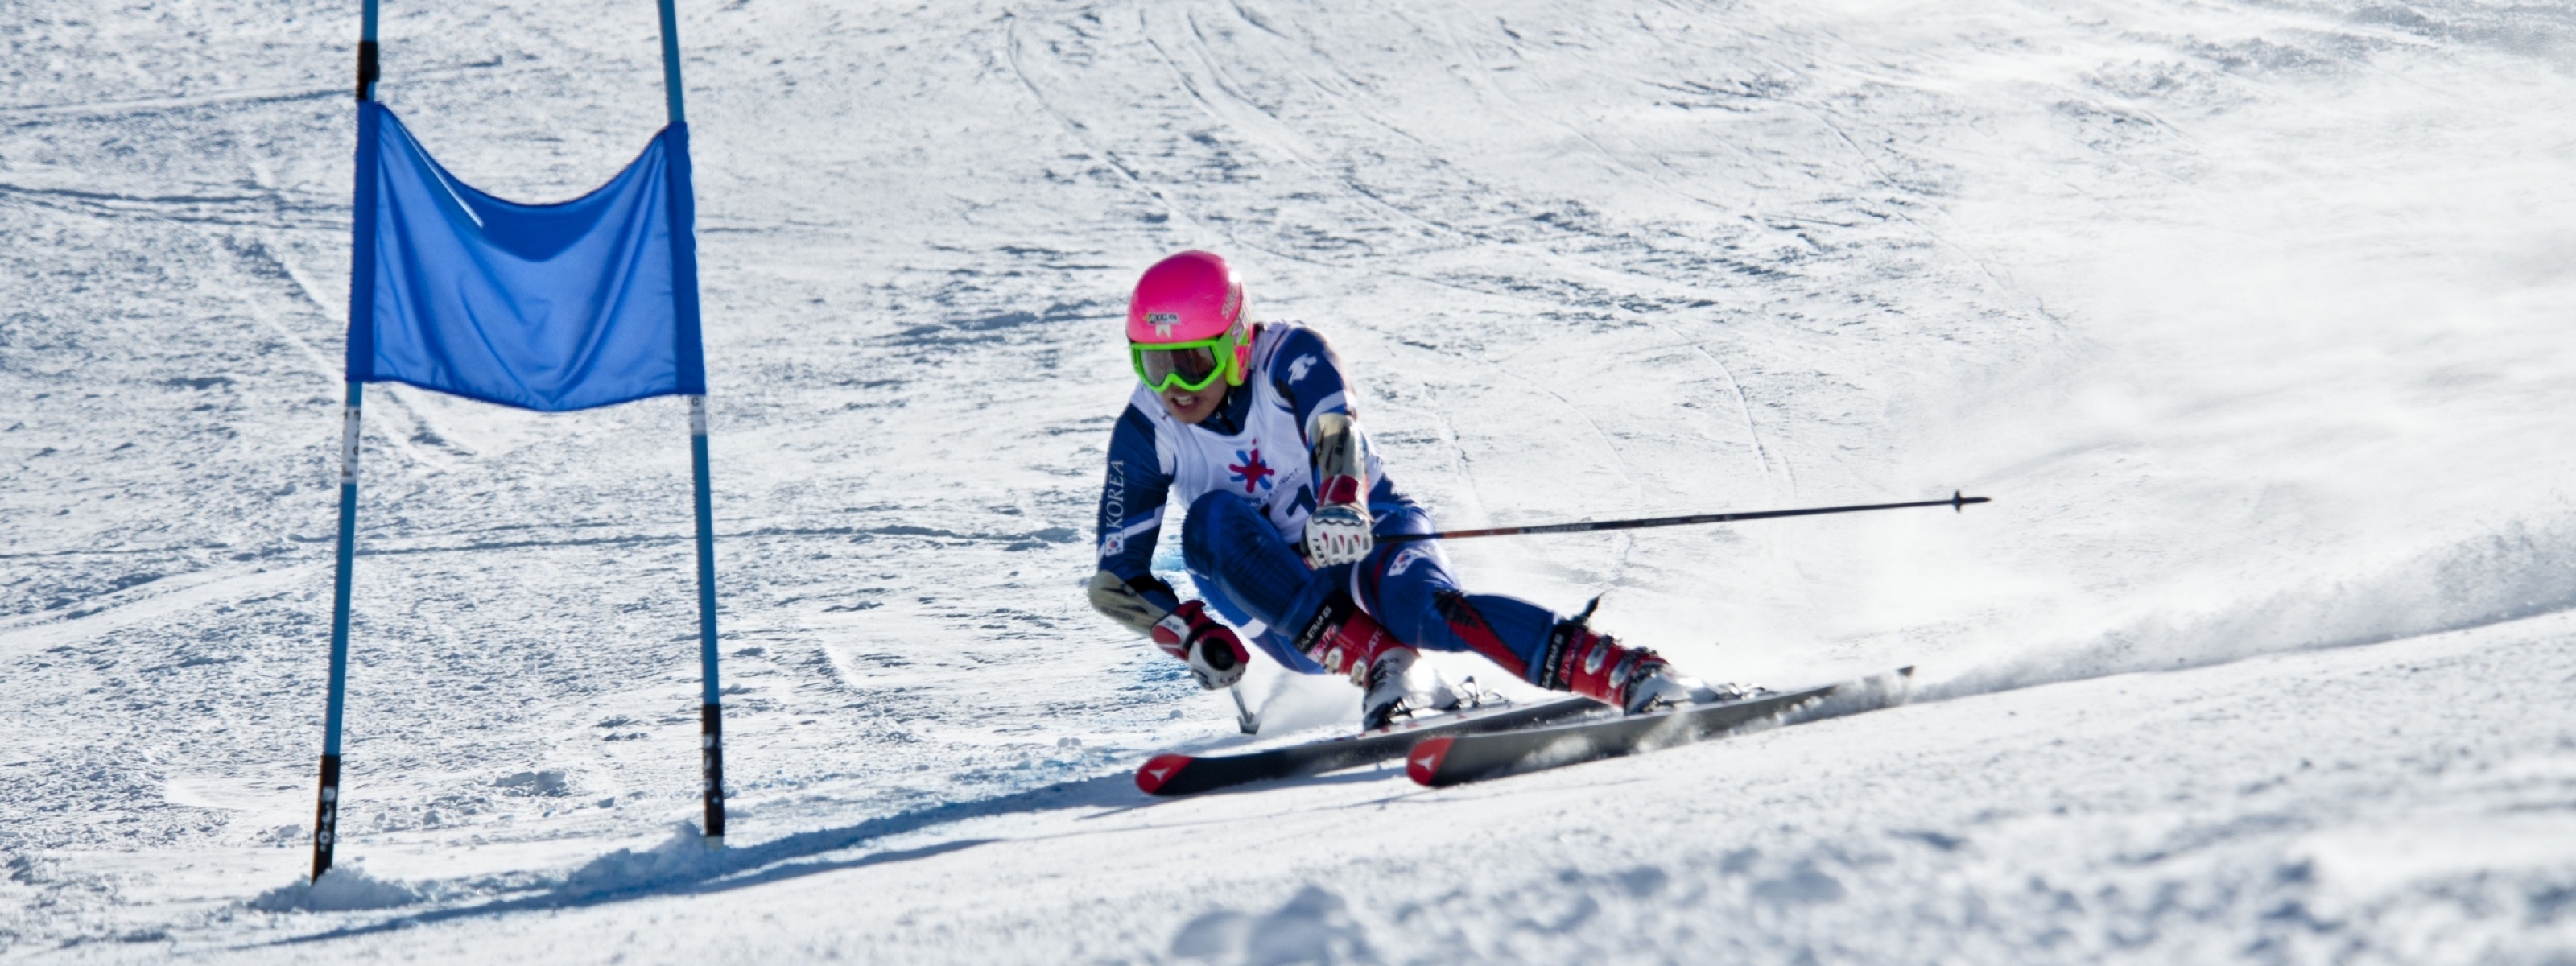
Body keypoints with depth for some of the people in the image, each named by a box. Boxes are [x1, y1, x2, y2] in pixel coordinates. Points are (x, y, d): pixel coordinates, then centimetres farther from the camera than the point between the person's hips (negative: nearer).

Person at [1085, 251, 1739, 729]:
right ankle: (1380, 666, -34)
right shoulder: (1146, 430, -9)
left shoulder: (1289, 359, -15)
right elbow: (1117, 579, -7)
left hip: (1370, 544, -3)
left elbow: (1336, 433, -35)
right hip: (1289, 600, 3)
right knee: (1211, 520, -28)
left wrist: (1341, 503, -58)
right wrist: (1194, 637, -25)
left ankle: (1636, 676, -45)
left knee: (1423, 606, -37)